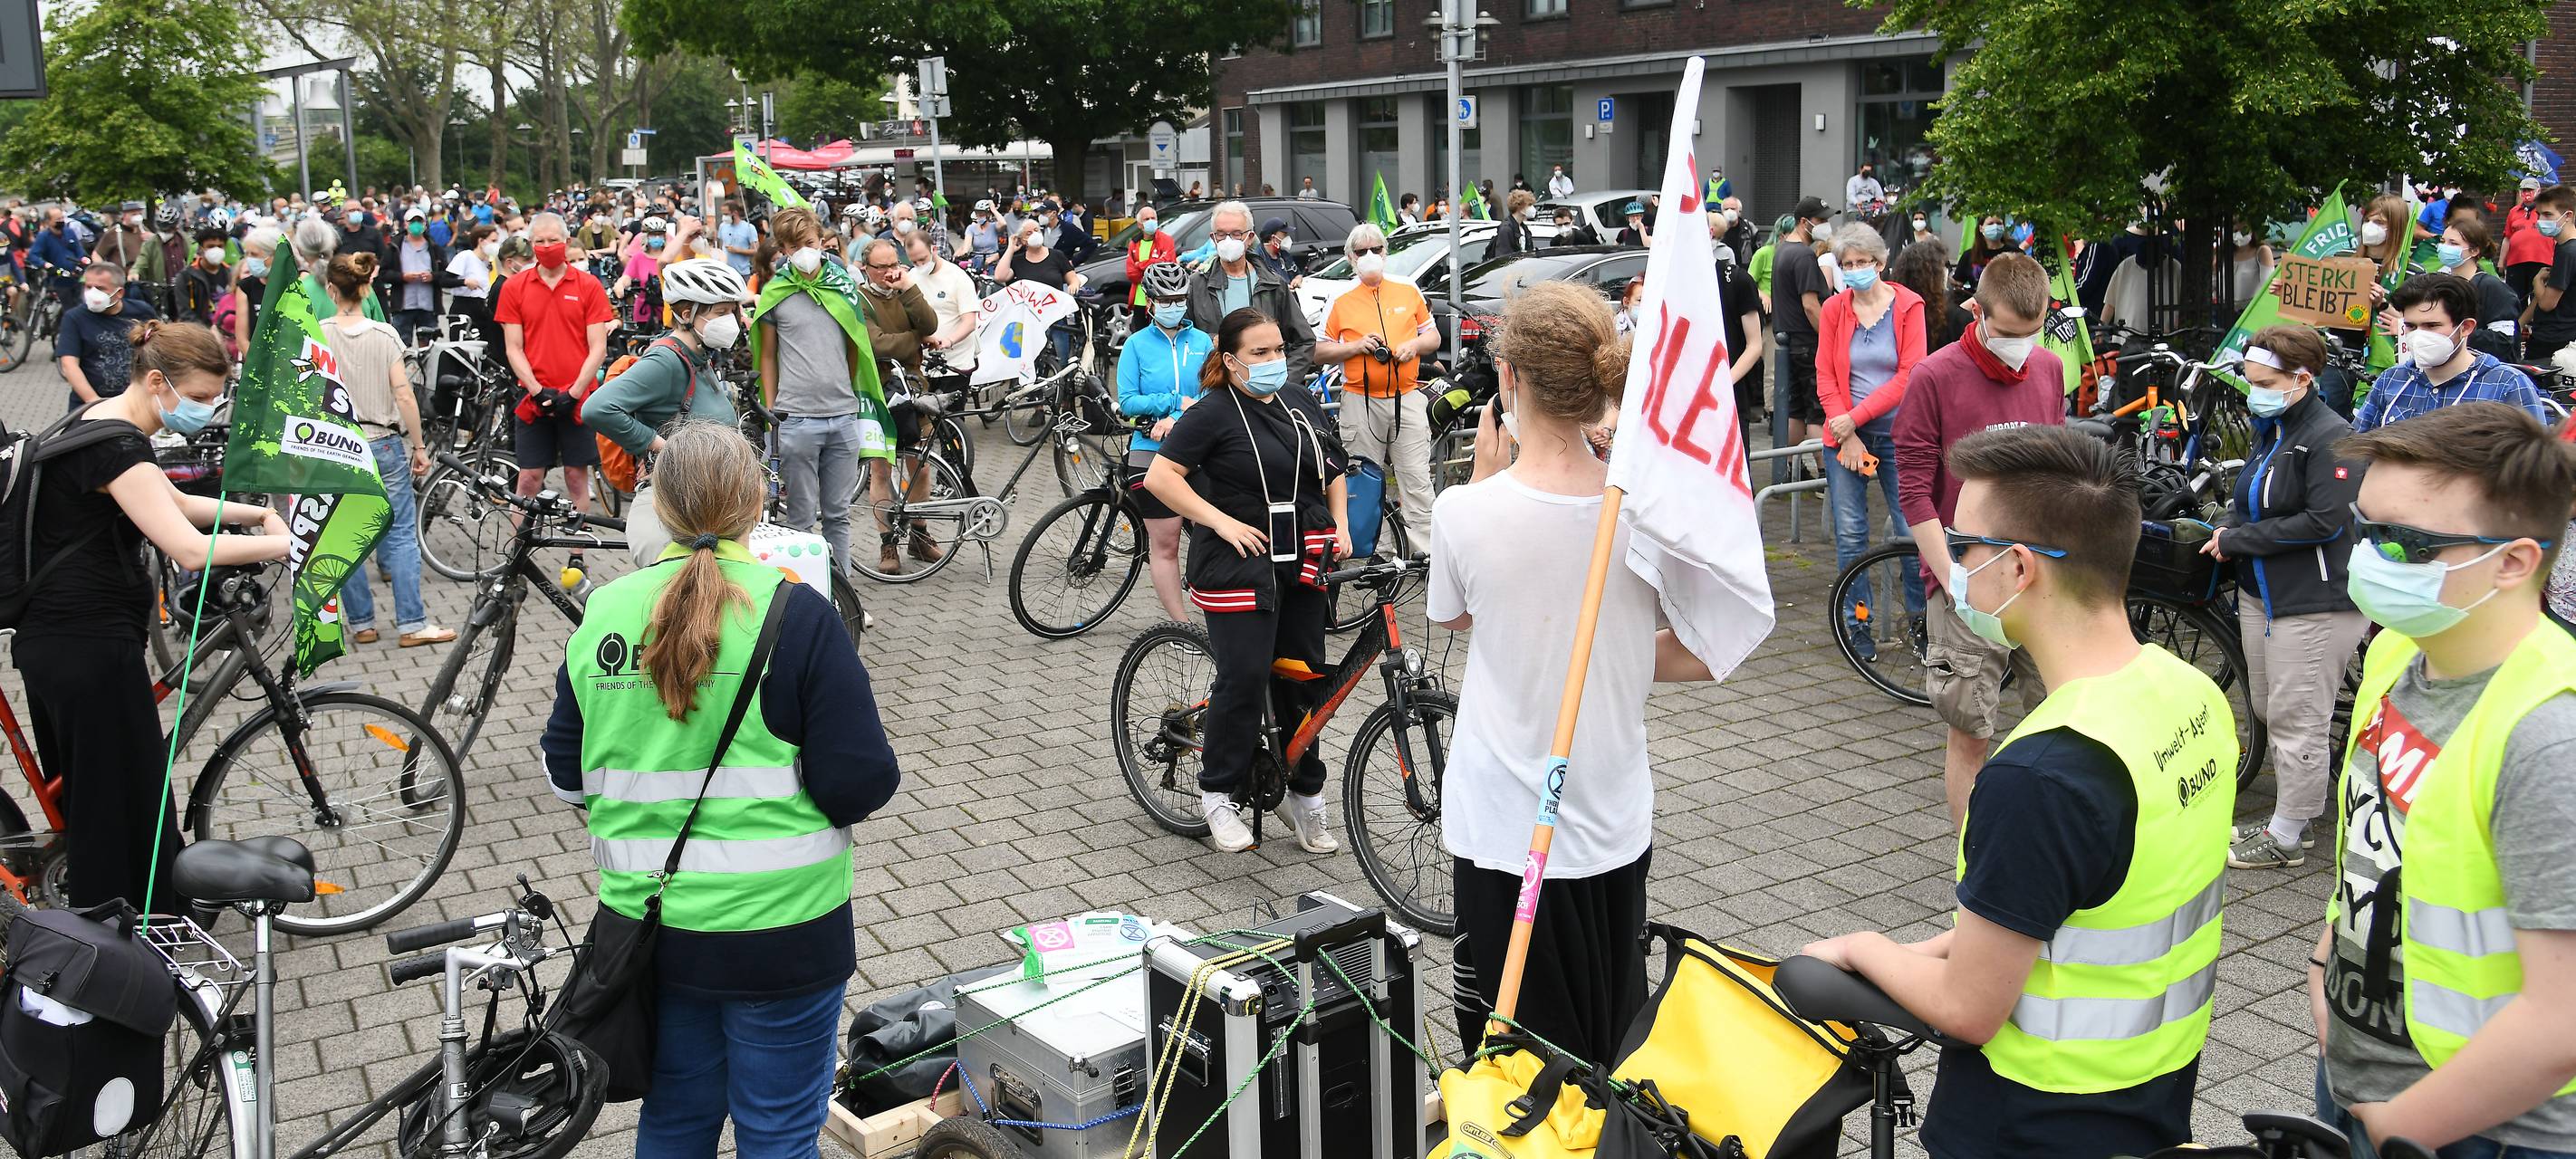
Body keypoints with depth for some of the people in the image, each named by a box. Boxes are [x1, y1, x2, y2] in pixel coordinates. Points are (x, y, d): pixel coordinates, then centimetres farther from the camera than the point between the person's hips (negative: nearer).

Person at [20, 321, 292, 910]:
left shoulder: (100, 420, 11)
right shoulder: (117, 447, -21)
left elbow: (176, 504, 22)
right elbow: (191, 549, -31)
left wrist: (258, 514, 8)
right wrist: (290, 544, -23)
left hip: (50, 637, 10)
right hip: (91, 649, -10)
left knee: (81, 794, 20)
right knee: (127, 803, -1)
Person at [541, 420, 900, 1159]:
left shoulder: (604, 613, -1)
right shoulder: (795, 615, -15)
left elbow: (565, 773, 8)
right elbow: (862, 787, -17)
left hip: (648, 924, 5)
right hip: (775, 932, -5)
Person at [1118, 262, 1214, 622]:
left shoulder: (1202, 342, 7)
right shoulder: (1137, 344, 2)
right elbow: (1127, 402, -3)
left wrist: (1176, 419, -17)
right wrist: (1177, 401, -13)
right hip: (1152, 453, -1)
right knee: (1165, 543, 2)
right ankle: (1181, 625, 8)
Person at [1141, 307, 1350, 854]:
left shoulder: (1300, 400, 11)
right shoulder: (1213, 413, -9)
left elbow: (1333, 471, 23)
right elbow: (1160, 477, -14)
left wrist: (1341, 526, 9)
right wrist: (1222, 522, -18)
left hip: (1303, 563, 6)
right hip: (1240, 563, -6)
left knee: (1305, 679, 10)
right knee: (1245, 678, -9)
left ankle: (1304, 795, 22)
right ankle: (1219, 795, 9)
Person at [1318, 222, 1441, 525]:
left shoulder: (1409, 292, 9)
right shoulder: (1341, 299, 4)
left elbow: (1433, 337, 16)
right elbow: (1318, 352, 3)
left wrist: (1414, 345, -6)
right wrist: (1356, 346, -11)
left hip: (1407, 397, 1)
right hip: (1360, 400, -1)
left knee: (1416, 476, -1)